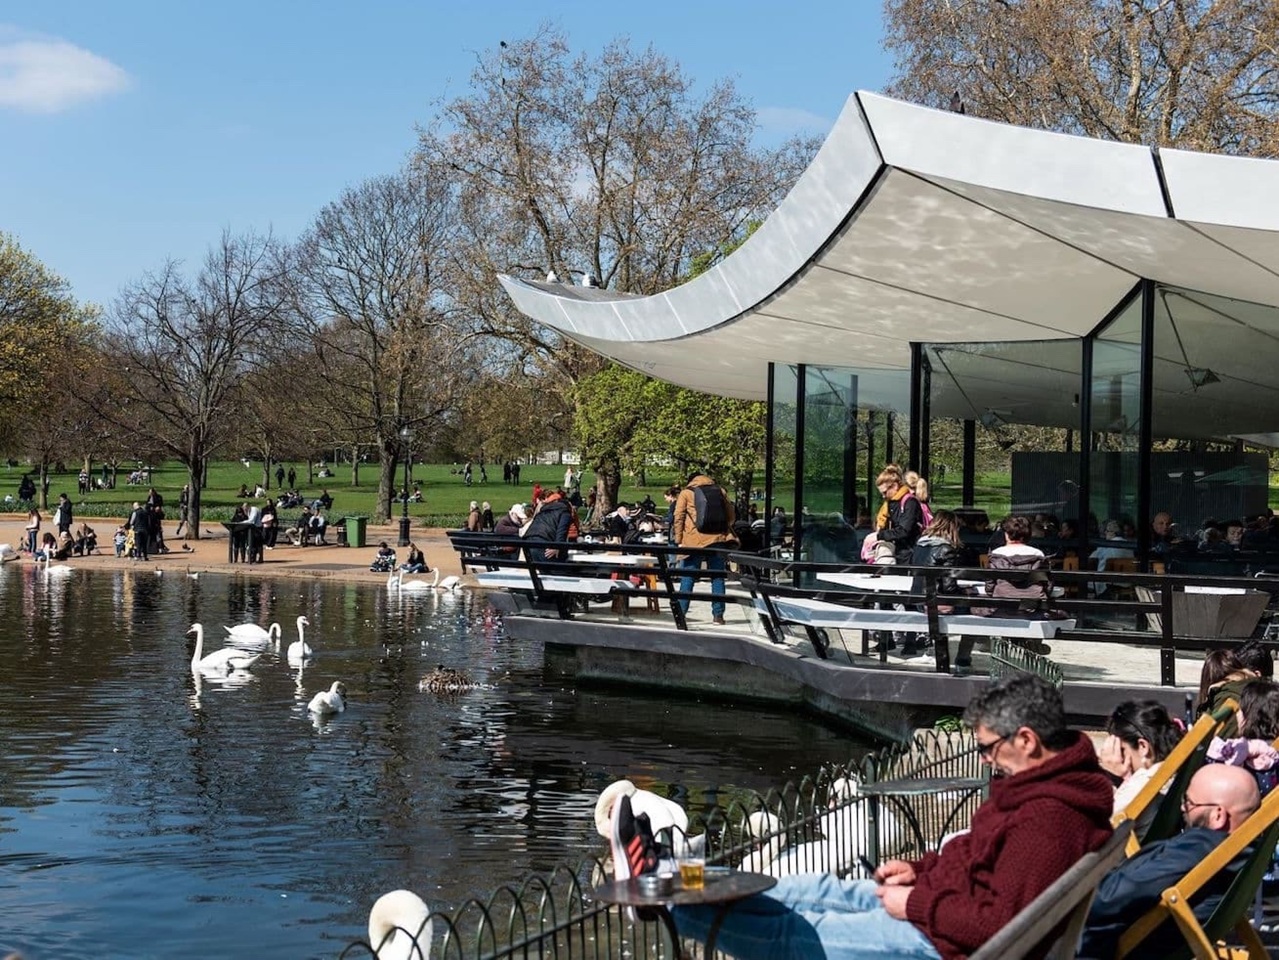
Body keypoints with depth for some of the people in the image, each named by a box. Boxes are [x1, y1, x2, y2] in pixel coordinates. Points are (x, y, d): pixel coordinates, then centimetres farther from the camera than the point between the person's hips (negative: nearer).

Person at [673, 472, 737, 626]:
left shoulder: (686, 493, 5)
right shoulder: (720, 491, 13)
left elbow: (679, 518, -1)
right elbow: (731, 516, 14)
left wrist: (678, 541, 2)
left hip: (694, 541, -2)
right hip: (718, 541, 2)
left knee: (687, 579, 3)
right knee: (717, 578, 6)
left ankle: (680, 612, 1)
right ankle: (718, 615, 4)